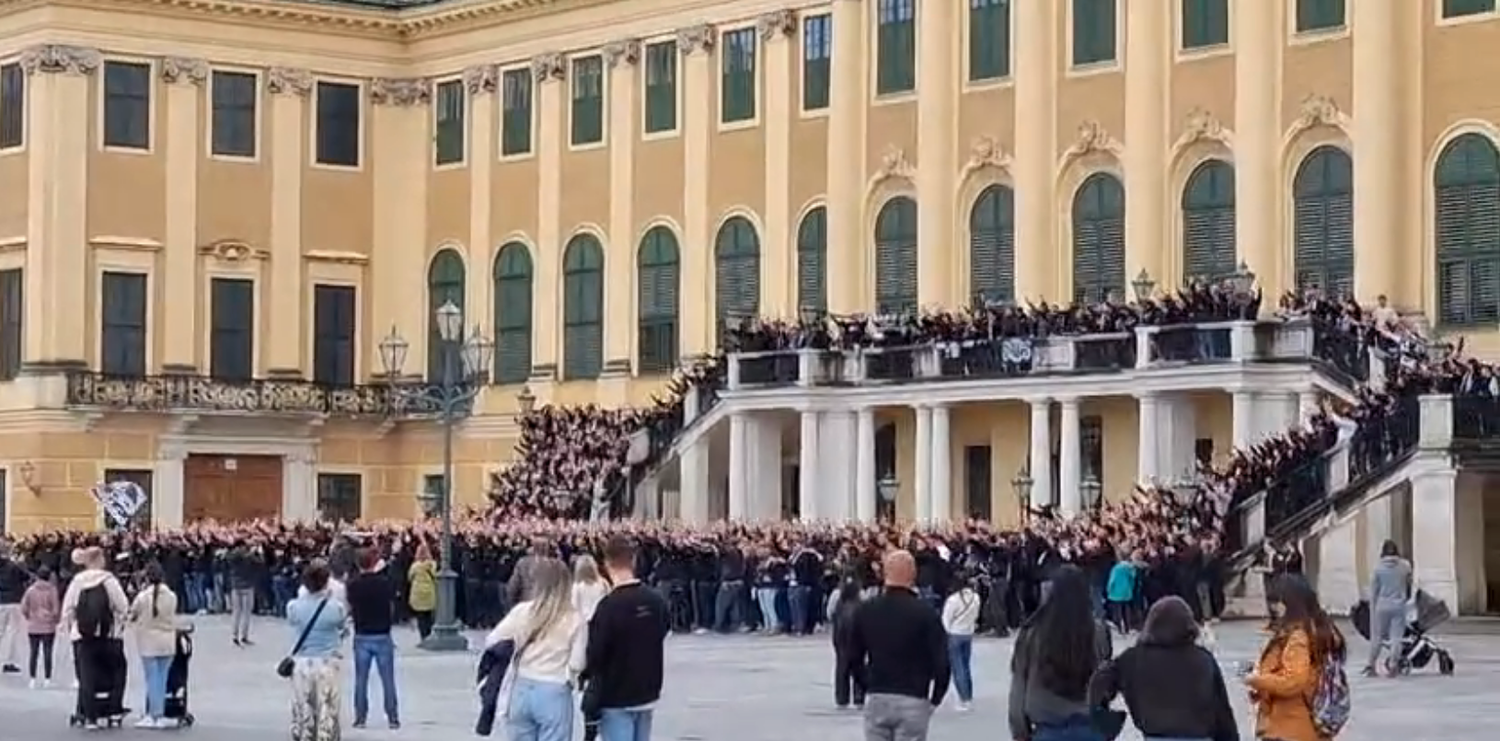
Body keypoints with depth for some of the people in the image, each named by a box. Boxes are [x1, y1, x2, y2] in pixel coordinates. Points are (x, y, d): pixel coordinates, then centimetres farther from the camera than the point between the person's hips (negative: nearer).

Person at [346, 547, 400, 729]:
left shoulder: (352, 585, -7)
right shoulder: (385, 583, -11)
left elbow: (350, 606, 6)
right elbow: (392, 604, 2)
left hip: (361, 637, 1)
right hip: (382, 636, -1)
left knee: (361, 679, 9)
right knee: (388, 679, 6)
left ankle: (360, 717, 11)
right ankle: (392, 717, 8)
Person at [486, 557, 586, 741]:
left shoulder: (522, 611, -3)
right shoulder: (574, 620, -8)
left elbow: (491, 642, 1)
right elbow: (577, 664, -10)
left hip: (521, 690, 3)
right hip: (554, 694, -3)